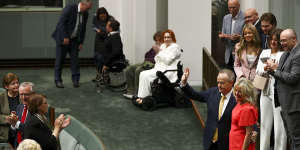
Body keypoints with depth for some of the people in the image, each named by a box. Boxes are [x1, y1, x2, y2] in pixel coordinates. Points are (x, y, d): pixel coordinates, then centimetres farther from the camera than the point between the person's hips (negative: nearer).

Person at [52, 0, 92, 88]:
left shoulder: (85, 14, 0)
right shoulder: (69, 8, -19)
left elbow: (83, 29, 8)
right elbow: (61, 23, -21)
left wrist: (81, 42, 5)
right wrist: (65, 37, -22)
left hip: (74, 39, 5)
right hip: (63, 38, -5)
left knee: (75, 58, 1)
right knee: (60, 59, -1)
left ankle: (75, 80, 8)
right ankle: (58, 80, 6)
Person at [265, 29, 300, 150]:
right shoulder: (285, 54, 15)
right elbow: (281, 75, 19)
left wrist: (275, 70, -13)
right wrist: (271, 70, -1)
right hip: (285, 103, 10)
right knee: (290, 136, 16)